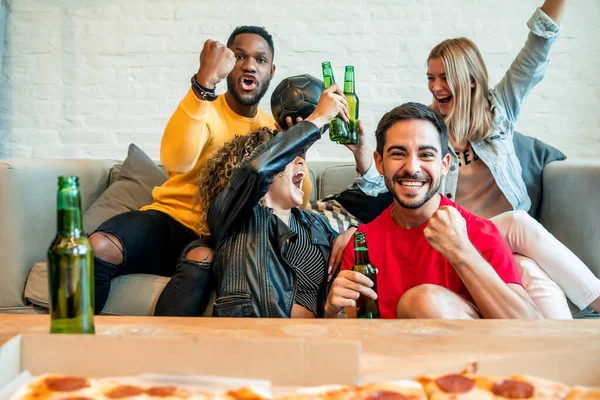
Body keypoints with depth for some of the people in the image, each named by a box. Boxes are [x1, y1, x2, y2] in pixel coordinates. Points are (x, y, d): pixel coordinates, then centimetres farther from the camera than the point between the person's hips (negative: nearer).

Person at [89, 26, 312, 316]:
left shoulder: (273, 129, 11)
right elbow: (176, 161, -25)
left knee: (202, 259, -37)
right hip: (171, 218, -1)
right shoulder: (204, 109, -1)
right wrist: (205, 80, -31)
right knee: (99, 248, -29)